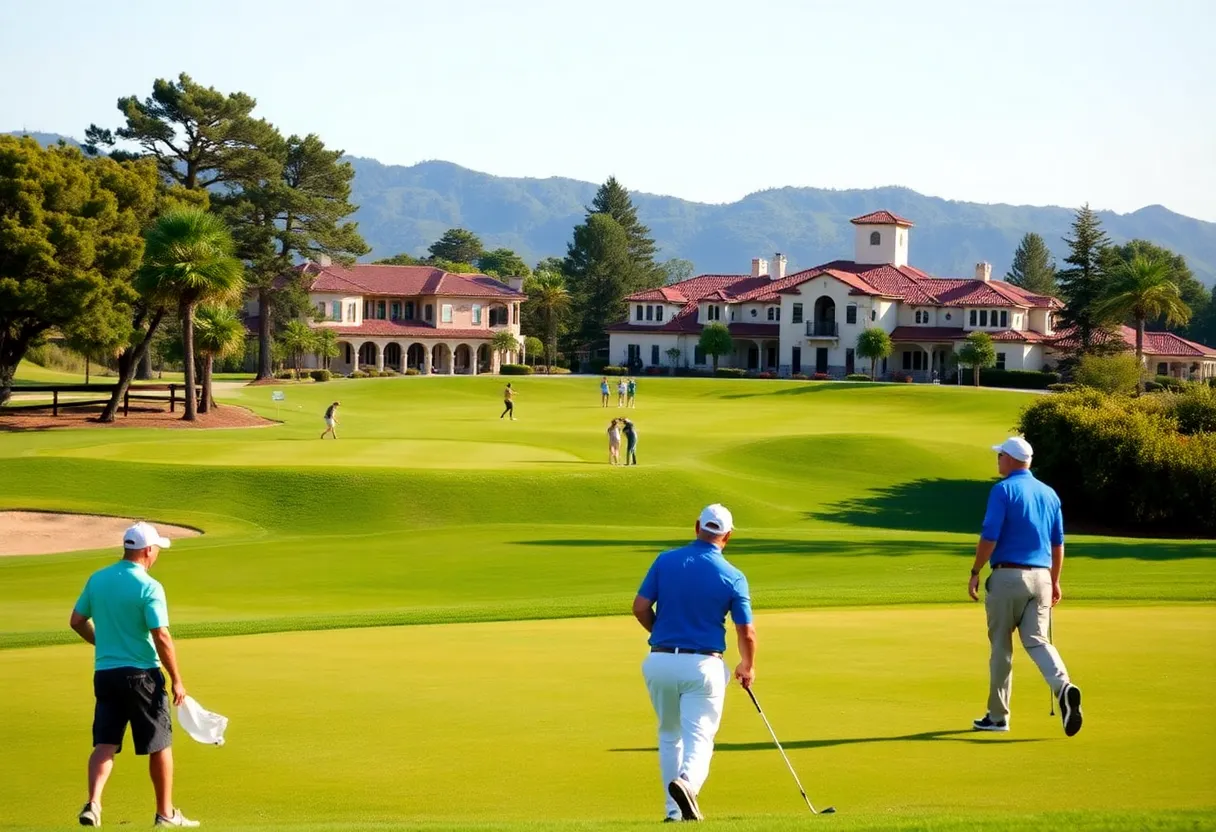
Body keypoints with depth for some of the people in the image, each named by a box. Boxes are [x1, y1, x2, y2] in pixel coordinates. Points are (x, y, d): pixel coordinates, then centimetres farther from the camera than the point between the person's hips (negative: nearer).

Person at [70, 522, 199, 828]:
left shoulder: (97, 579, 5)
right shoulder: (149, 587, -14)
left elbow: (77, 621, 13)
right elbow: (161, 636, -19)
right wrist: (177, 680, -11)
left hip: (104, 673, 5)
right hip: (142, 675, -5)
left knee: (104, 744, 4)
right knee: (160, 745, 8)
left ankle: (93, 803, -16)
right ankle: (165, 813, 16)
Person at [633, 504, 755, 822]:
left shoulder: (666, 561, 1)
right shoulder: (732, 577, -4)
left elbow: (640, 608, -1)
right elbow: (746, 633, -1)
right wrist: (747, 667, 17)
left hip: (660, 662, 3)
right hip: (702, 665, -3)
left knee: (669, 735, 19)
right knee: (699, 737, -2)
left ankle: (674, 810, 20)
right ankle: (687, 782, -33)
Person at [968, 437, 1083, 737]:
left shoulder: (1004, 490, -7)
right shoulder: (1049, 493, 12)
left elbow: (989, 538, -14)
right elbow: (1058, 544, 15)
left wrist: (975, 573, -5)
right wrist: (1055, 582, 23)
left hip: (1008, 575, -5)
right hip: (1041, 577, 5)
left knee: (1001, 646, 6)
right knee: (1037, 641, 3)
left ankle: (998, 716, 13)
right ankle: (1064, 688, -25)